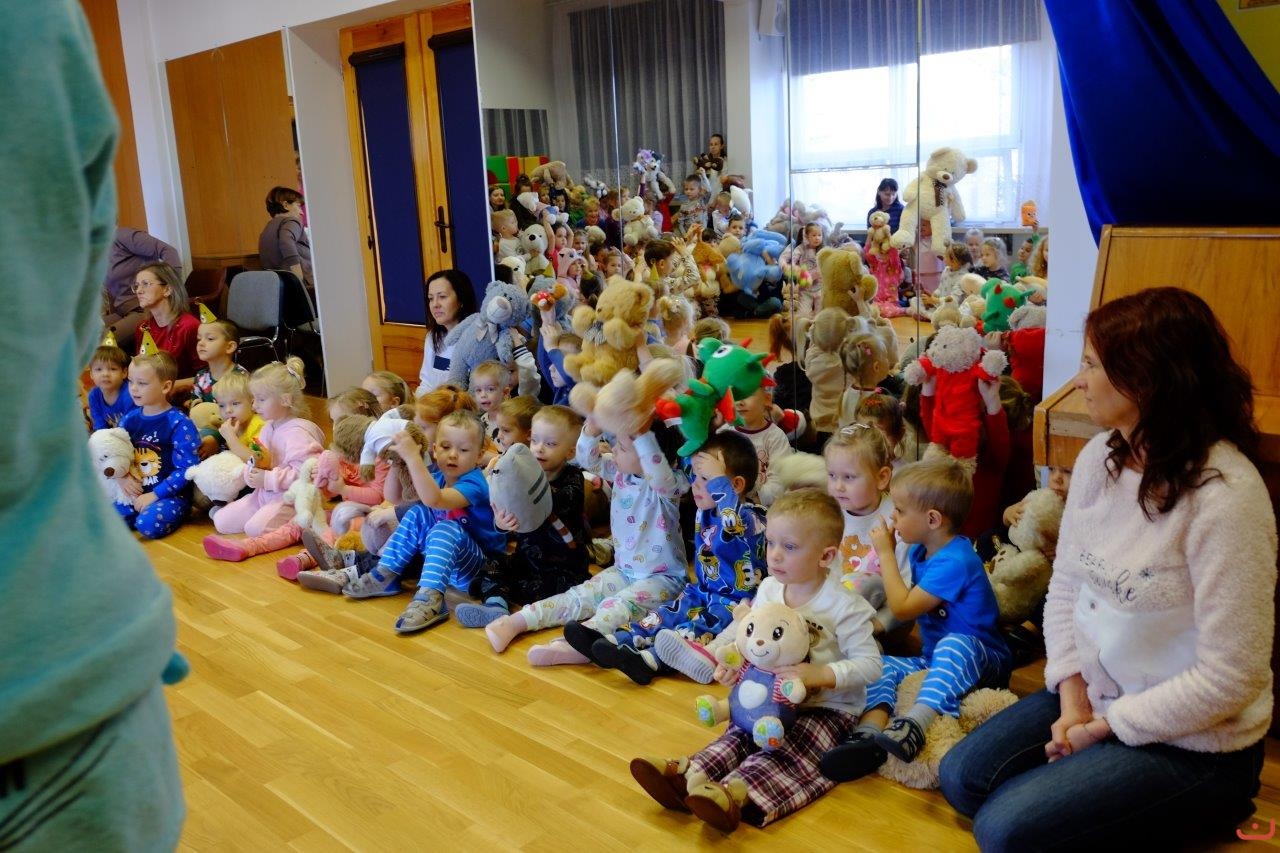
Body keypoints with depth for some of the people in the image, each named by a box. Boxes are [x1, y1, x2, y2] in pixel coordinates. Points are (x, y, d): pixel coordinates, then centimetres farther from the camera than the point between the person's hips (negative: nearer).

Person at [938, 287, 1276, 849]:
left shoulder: (1224, 496, -26)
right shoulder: (1099, 457, -3)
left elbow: (1227, 678, -23)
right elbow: (1064, 588, 4)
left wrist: (1104, 727, -15)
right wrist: (1073, 697, -8)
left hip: (1190, 741, -7)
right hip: (1096, 696, 7)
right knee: (962, 778, 1)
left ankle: (1201, 808, 7)